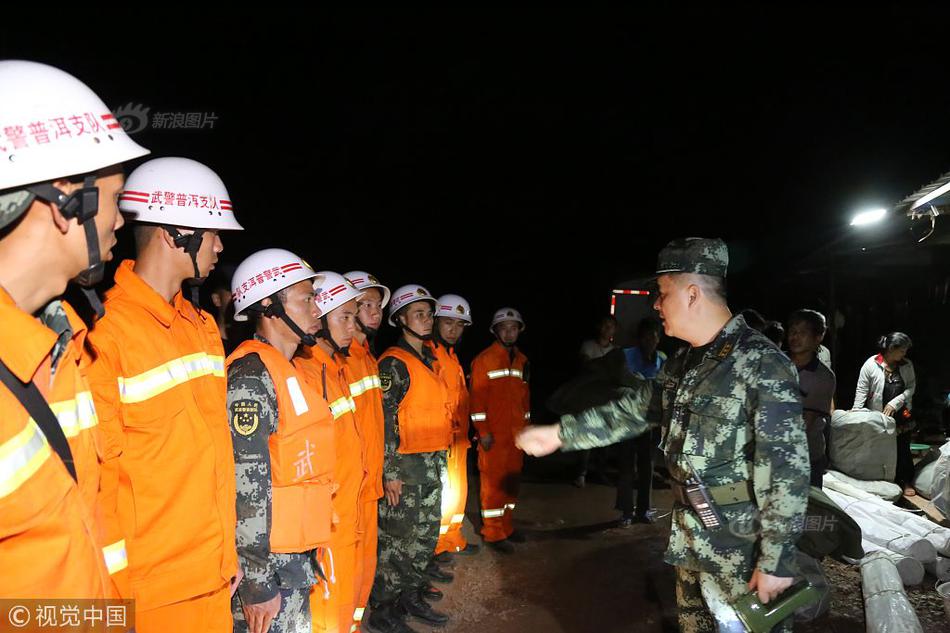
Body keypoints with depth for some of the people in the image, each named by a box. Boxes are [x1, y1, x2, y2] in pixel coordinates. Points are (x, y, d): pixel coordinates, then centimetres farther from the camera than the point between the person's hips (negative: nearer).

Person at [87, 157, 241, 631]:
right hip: (151, 586, -6)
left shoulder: (202, 326, 7)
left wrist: (228, 550, 13)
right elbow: (95, 473, -14)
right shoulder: (105, 330, -16)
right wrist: (112, 585, -9)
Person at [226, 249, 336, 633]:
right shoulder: (251, 374, -18)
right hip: (266, 562, -9)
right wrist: (256, 581, -21)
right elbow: (246, 485, -22)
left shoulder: (288, 371, 12)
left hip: (298, 557, 9)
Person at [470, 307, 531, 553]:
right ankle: (493, 533, 8)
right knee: (494, 482, -1)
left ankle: (506, 526, 26)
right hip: (494, 434, -6)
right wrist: (483, 431, -14)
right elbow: (477, 397, -10)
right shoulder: (484, 359, -7)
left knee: (511, 480, 13)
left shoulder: (522, 360, 13)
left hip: (517, 434, 6)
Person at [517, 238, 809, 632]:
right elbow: (632, 410, 14)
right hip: (690, 541, 8)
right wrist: (559, 433, 11)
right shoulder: (683, 363, 6)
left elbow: (787, 470, -21)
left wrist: (776, 560, -19)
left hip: (742, 550, -8)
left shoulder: (762, 364, -20)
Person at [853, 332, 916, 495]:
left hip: (901, 415, 2)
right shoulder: (871, 364, -11)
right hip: (878, 415, -2)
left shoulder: (907, 365, -1)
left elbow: (911, 387, -1)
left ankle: (907, 482, 20)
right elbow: (862, 390, -10)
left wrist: (895, 403, -14)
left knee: (903, 449, 6)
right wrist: (856, 412, -16)